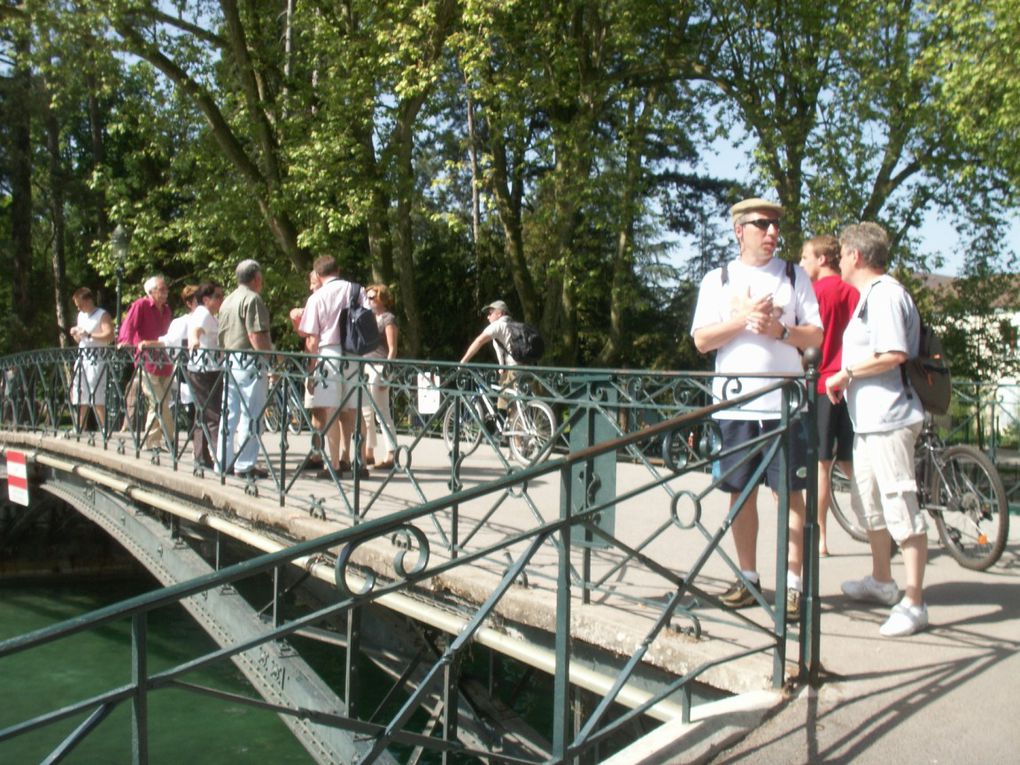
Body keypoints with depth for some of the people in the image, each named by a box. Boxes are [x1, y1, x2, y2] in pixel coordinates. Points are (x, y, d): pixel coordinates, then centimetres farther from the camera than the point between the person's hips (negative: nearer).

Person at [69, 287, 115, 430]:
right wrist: (75, 334, 4)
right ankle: (80, 428, 15)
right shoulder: (81, 316, 18)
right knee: (80, 396, 9)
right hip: (82, 357, 8)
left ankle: (105, 429, -8)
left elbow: (109, 335, -19)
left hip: (96, 358, -8)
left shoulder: (102, 315, -6)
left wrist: (89, 335, -23)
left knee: (96, 398, -12)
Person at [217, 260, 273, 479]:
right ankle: (245, 465, -3)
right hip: (249, 362, -9)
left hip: (229, 360, 9)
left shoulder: (227, 300, 17)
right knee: (250, 415, -4)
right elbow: (256, 336, -19)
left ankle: (224, 461, 17)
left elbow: (220, 336, 20)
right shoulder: (252, 299, -11)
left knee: (229, 412, 13)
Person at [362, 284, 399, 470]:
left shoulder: (388, 318, -5)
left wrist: (385, 372, -17)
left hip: (379, 368, -8)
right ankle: (368, 453, 19)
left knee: (382, 413, -8)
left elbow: (392, 349, -11)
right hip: (366, 367, 8)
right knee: (365, 412, 10)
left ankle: (391, 455, -6)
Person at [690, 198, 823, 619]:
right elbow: (702, 340, 1)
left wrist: (779, 329, -12)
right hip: (734, 402, 1)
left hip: (785, 402, -1)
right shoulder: (718, 279, 9)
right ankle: (747, 577, 18)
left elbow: (816, 336, 5)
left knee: (791, 492, -2)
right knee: (741, 491, 6)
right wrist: (744, 318, -10)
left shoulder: (794, 276, 9)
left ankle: (793, 582, 4)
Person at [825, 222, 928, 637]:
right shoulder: (872, 294, 19)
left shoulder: (885, 293, -14)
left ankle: (913, 603, -4)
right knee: (869, 502, 21)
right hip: (868, 417, 12)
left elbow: (893, 355, -23)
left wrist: (847, 373, -14)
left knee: (901, 508, -8)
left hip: (889, 418, -11)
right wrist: (846, 378, 16)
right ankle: (881, 581, 36)